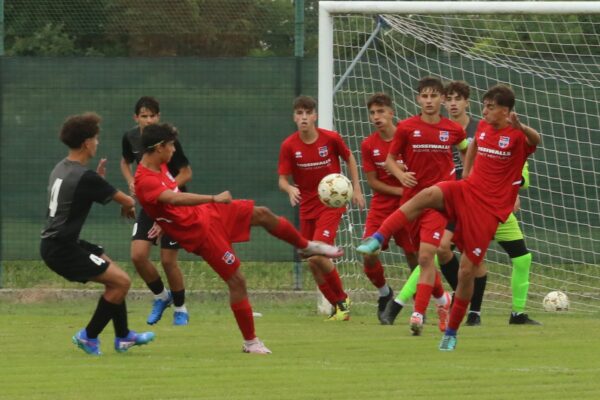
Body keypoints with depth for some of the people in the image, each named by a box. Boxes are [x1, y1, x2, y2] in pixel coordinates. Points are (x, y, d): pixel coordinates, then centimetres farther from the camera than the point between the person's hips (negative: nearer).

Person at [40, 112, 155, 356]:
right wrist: (128, 206, 13)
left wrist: (98, 178, 16)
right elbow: (128, 202, -10)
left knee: (114, 277, 20)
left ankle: (123, 336, 26)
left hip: (55, 243, 10)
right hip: (62, 249, -10)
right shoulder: (85, 178, -20)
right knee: (121, 281, -9)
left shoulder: (61, 169, 9)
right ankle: (89, 336, 2)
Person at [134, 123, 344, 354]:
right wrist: (214, 198, -51)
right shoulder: (145, 183, -29)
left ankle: (306, 247, 39)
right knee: (236, 281, -7)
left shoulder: (159, 166, 2)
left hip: (206, 212, 9)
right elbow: (175, 198, -45)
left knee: (262, 214, 13)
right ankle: (250, 342, 8)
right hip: (202, 232, -9)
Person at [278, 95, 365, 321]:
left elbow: (349, 158, 8)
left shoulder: (331, 139, -11)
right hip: (307, 208, 4)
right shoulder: (289, 146, -8)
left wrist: (356, 188, 4)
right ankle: (338, 307, 22)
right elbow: (282, 180, -7)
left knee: (318, 255, -20)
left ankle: (342, 299, 1)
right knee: (312, 263, 4)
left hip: (331, 204, -4)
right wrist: (290, 189, -30)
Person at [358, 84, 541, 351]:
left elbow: (535, 140, -34)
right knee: (428, 195, -29)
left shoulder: (517, 136, -10)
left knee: (467, 270, -4)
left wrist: (520, 127, -55)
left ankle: (451, 332, 12)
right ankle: (377, 239, -37)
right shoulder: (483, 127, 10)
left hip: (488, 209, -5)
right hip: (467, 190, 5)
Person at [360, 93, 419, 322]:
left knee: (414, 255, -3)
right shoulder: (368, 145, -1)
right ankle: (384, 293, 19)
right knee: (369, 256, -9)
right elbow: (372, 181, -1)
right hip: (380, 206, 2)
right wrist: (399, 190, -15)